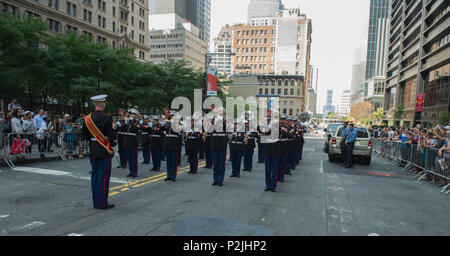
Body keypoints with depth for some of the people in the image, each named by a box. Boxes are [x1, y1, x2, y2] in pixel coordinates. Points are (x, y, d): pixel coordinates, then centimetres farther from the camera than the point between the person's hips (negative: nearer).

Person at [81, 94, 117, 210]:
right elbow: (111, 135, -17)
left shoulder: (87, 118, 4)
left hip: (93, 151, 6)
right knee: (103, 177, 0)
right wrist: (114, 142, 2)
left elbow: (84, 135, 9)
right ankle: (102, 203, 5)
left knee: (94, 176, 12)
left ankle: (96, 202, 20)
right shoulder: (107, 118, -15)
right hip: (104, 151, -6)